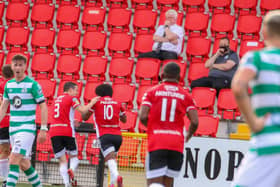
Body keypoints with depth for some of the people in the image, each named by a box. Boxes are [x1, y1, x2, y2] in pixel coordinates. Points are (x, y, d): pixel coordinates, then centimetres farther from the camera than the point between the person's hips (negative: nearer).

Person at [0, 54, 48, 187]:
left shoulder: (32, 84, -8)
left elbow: (43, 107, -8)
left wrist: (43, 129, -13)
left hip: (27, 128, -6)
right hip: (13, 128, 6)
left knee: (14, 160, -18)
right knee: (23, 164, 11)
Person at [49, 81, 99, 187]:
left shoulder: (57, 99, 22)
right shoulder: (71, 98, 2)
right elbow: (83, 110, -10)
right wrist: (92, 103, 4)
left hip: (53, 131, 4)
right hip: (67, 131, -4)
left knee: (62, 161, 3)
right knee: (74, 156, 11)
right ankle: (71, 170, -21)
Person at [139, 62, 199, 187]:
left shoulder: (152, 92, 5)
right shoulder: (185, 96, 8)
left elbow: (143, 117, -6)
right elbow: (195, 122, 0)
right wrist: (188, 136, 21)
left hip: (156, 144, -2)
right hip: (177, 144, 2)